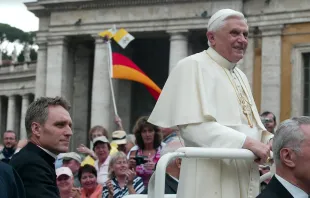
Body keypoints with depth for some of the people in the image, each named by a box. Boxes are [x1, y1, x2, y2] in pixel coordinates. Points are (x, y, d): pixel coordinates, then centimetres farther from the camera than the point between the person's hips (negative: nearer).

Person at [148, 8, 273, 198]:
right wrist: (247, 142, -25)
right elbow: (194, 125, -19)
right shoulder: (193, 66, -7)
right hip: (212, 179, -8)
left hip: (245, 178, 8)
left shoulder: (240, 76, 18)